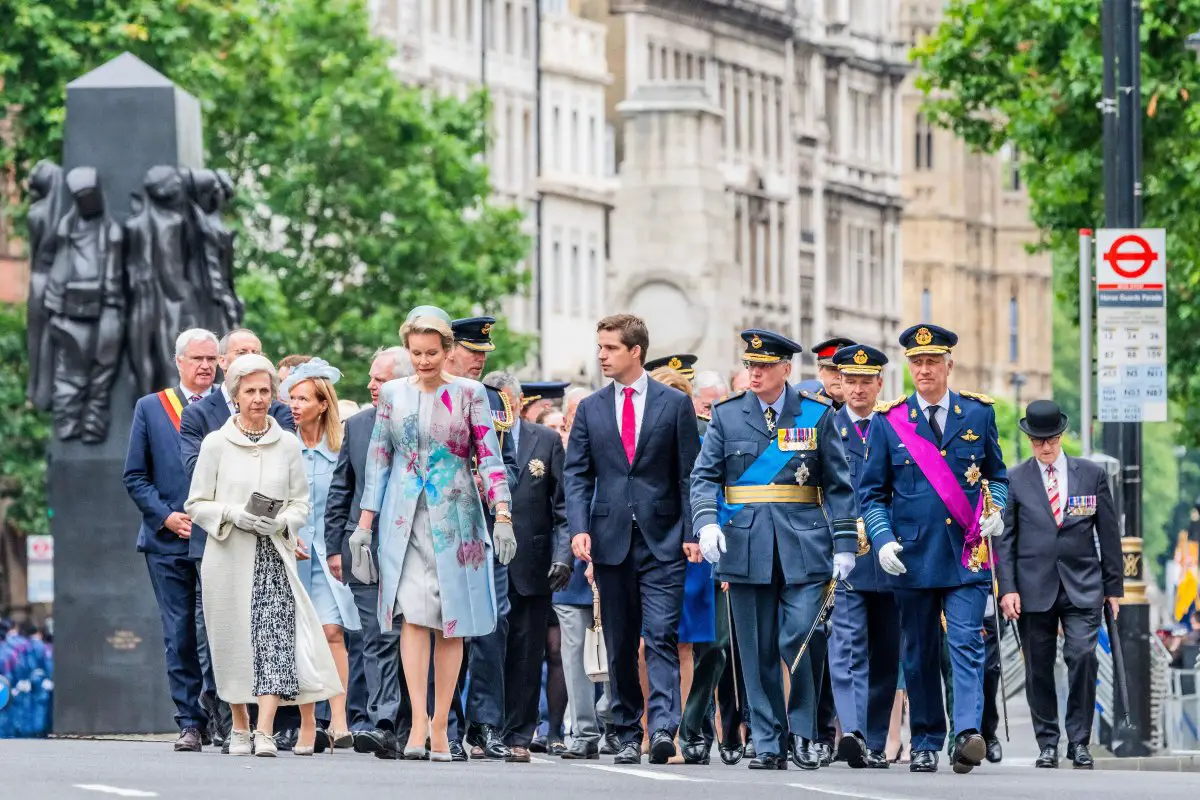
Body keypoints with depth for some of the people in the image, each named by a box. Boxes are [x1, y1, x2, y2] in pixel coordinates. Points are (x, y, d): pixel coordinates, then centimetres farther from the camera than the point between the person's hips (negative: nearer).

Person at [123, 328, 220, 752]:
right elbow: (135, 476, 8)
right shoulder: (150, 408, 10)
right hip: (167, 541, 1)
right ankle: (189, 722, 3)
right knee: (179, 634, 0)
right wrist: (166, 516, -5)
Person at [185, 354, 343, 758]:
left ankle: (265, 732, -21)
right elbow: (197, 504, 4)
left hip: (273, 555, 0)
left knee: (274, 636, -15)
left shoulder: (288, 445, 6)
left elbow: (301, 503, 10)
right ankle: (239, 726, 23)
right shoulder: (216, 444, 2)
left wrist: (281, 522, -11)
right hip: (228, 556, 0)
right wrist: (234, 515, -13)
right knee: (233, 640, 6)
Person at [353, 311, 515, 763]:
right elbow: (378, 460, 11)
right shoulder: (393, 395, 8)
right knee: (413, 612, -13)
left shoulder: (469, 394, 3)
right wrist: (365, 523, 7)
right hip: (406, 518, 1)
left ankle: (440, 726, 5)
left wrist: (502, 516, -12)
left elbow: (489, 458, -1)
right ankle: (418, 720, -20)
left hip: (455, 517, -1)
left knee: (451, 621, 0)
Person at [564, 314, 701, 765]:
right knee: (619, 644, 6)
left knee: (661, 635, -14)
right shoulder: (591, 409, 11)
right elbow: (577, 474, 7)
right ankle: (628, 736, 12)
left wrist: (692, 532, -5)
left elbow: (689, 473, 3)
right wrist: (580, 528, -7)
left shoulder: (675, 404, 3)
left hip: (663, 541, -3)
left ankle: (663, 727, -22)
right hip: (611, 539, 3)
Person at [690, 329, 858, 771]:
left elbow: (838, 485, 6)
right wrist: (707, 522, -14)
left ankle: (801, 733, 4)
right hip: (746, 547, 1)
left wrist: (844, 544, -1)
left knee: (799, 641, -12)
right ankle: (769, 745, 9)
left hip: (804, 546, -1)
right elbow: (704, 476, 5)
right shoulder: (727, 414, 7)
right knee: (758, 651, 3)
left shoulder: (816, 414, 4)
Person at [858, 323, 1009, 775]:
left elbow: (997, 475, 18)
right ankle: (926, 745, 14)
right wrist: (883, 539, -7)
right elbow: (871, 492, 8)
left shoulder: (978, 413, 8)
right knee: (919, 655, 6)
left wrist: (996, 509, -3)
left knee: (967, 644, -13)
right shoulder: (888, 421, 6)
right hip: (913, 558, 1)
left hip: (967, 556, -1)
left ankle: (968, 735, -23)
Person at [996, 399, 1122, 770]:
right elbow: (1004, 538, 4)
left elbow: (1108, 533, 10)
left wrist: (1113, 587, 8)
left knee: (1082, 657, -12)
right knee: (1039, 668, 3)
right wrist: (1008, 588, -6)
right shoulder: (1015, 480, 4)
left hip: (1082, 586, 0)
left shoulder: (1092, 474, 7)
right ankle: (1048, 743, 13)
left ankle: (1079, 742, -2)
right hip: (1035, 587, 0)